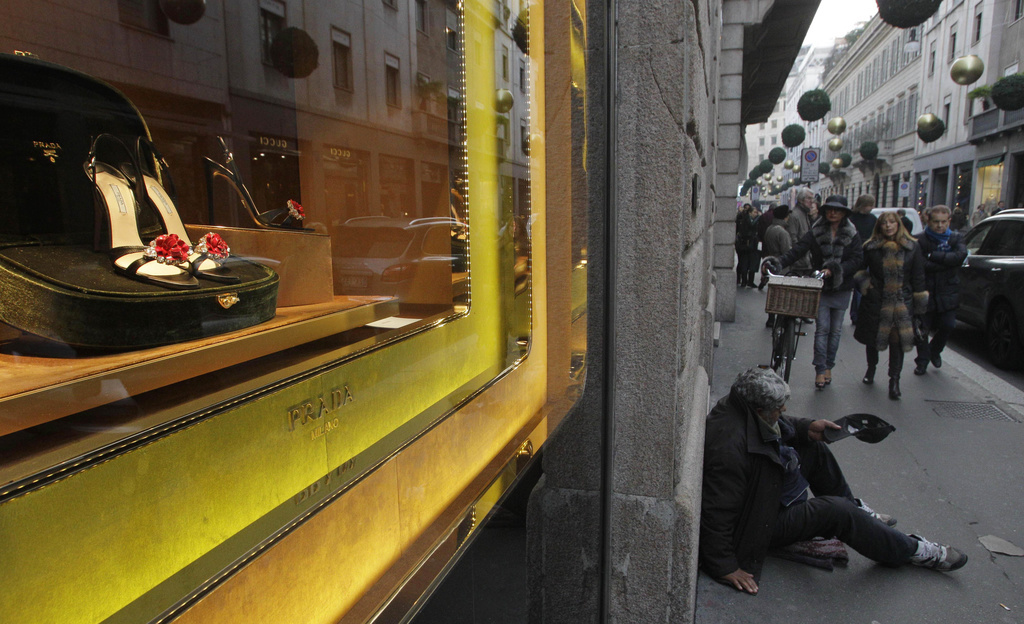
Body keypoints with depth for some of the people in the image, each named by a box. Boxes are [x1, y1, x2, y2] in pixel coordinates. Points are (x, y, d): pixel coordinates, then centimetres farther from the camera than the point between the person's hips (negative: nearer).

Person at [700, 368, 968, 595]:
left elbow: (779, 426, 13)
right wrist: (725, 567, -32)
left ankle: (856, 510, 33)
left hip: (769, 494, 10)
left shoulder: (740, 408, -12)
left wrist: (807, 429, -2)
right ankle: (913, 551, 6)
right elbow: (716, 512, -36)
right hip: (759, 522, -10)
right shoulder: (730, 448, -39)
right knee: (836, 511, -18)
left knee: (815, 449, 13)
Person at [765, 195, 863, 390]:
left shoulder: (852, 235, 1)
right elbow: (798, 249, -12)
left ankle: (828, 367, 22)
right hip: (821, 287, -1)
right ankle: (820, 369, -3)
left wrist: (834, 270, -21)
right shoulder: (816, 232, -1)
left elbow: (857, 259, -8)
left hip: (841, 288, 1)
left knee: (835, 329, 9)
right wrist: (779, 262, -29)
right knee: (822, 328, -6)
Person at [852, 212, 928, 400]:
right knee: (872, 338, 12)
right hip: (875, 302, 1)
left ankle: (894, 380, 5)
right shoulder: (871, 247, 1)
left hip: (902, 303, -1)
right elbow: (860, 269, 13)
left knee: (897, 341, -3)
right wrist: (865, 284, -5)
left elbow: (918, 277, 3)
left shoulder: (912, 247, 2)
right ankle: (871, 369, 37)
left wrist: (919, 304, 0)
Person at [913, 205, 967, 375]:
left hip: (947, 291, 2)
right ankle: (922, 360, 21)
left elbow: (960, 256, -17)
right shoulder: (920, 240, -5)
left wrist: (933, 256, -19)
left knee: (948, 325, -3)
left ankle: (935, 350, 27)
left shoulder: (956, 238, 3)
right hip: (925, 291, -2)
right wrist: (947, 262, -19)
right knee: (922, 327, 3)